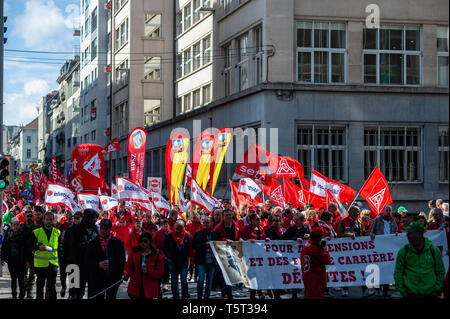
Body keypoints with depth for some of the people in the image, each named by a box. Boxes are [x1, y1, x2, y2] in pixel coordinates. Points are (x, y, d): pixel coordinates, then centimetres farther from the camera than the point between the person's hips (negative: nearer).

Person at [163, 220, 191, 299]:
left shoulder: (187, 236, 1)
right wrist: (168, 258, 4)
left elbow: (189, 248, 11)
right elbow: (164, 248, 5)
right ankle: (175, 296, 13)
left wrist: (187, 258, 7)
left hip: (184, 262, 0)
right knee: (174, 282, 4)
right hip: (173, 262, 0)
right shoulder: (169, 236, -4)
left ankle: (185, 296, 6)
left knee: (184, 281, -3)